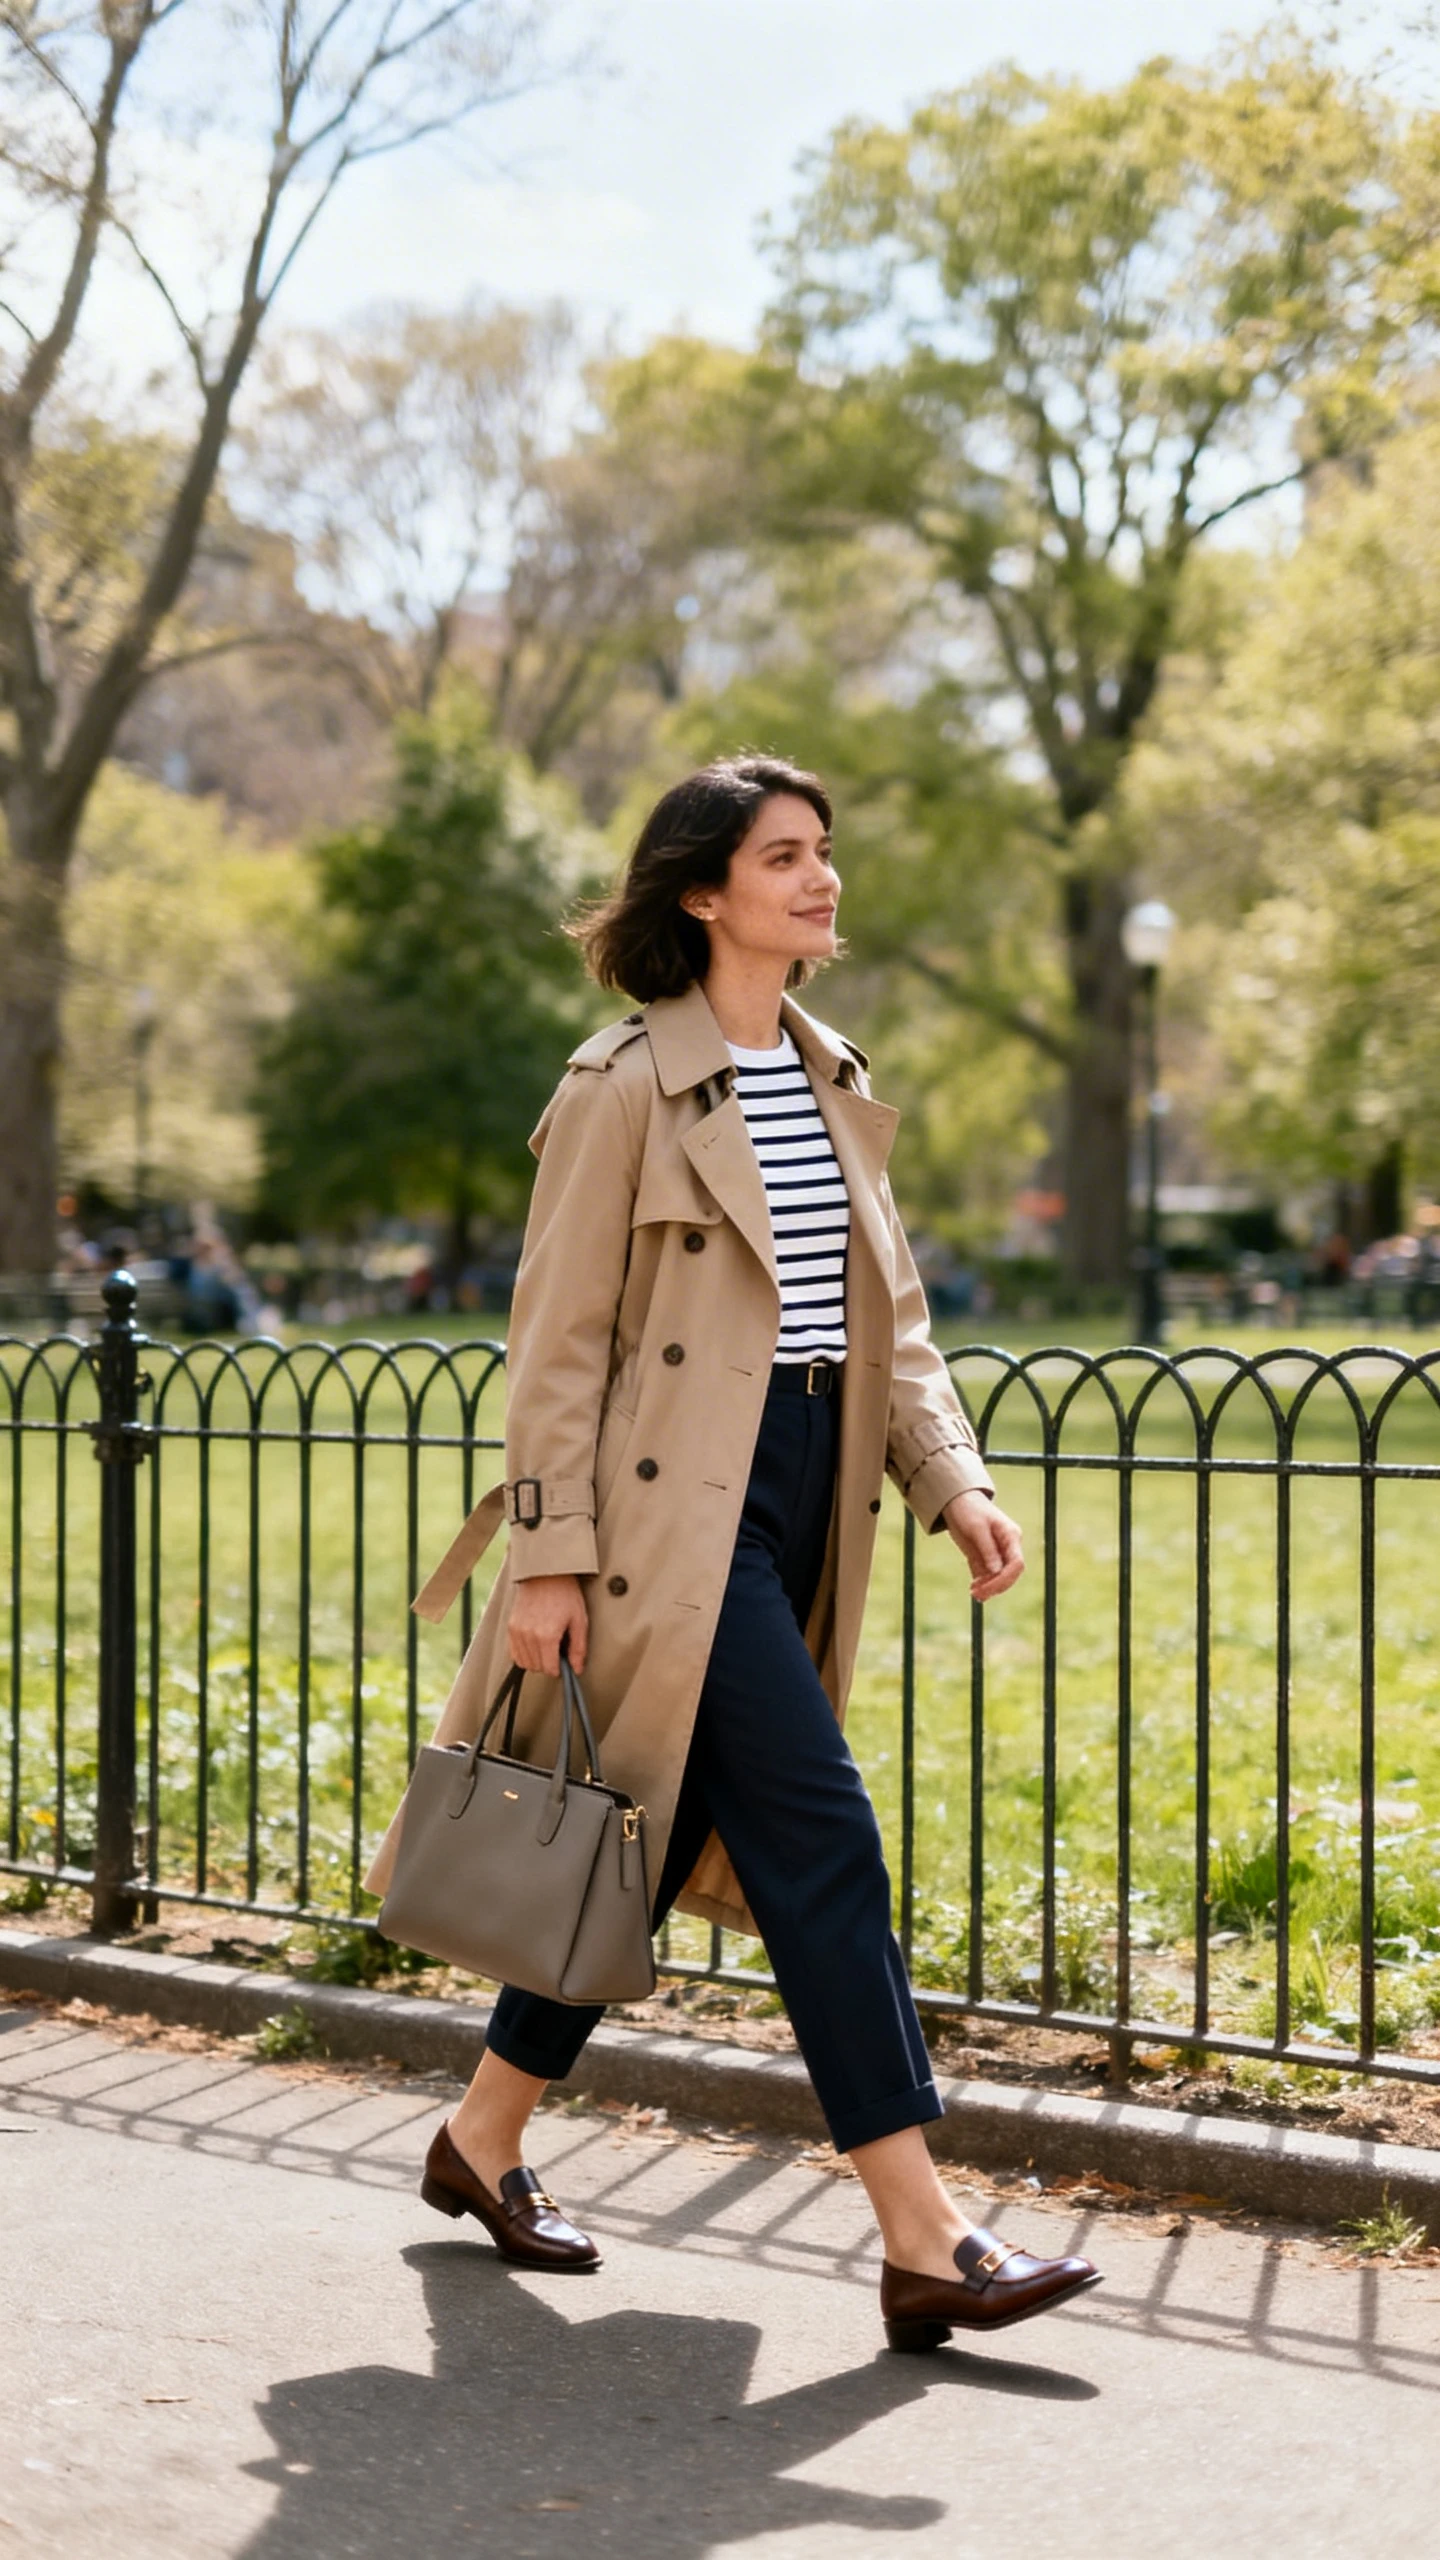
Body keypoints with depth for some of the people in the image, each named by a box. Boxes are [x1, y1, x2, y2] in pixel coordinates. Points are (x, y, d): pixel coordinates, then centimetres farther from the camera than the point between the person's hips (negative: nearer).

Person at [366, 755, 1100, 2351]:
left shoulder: (838, 1086, 15)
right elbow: (559, 1333, -9)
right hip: (678, 1507, -8)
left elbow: (887, 1317, 16)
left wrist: (953, 1482, 3)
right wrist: (550, 1554, -13)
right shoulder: (628, 1083, -8)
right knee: (820, 1835, -12)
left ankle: (483, 2139, 30)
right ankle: (925, 2243, -9)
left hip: (804, 1492, 8)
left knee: (650, 1841, 13)